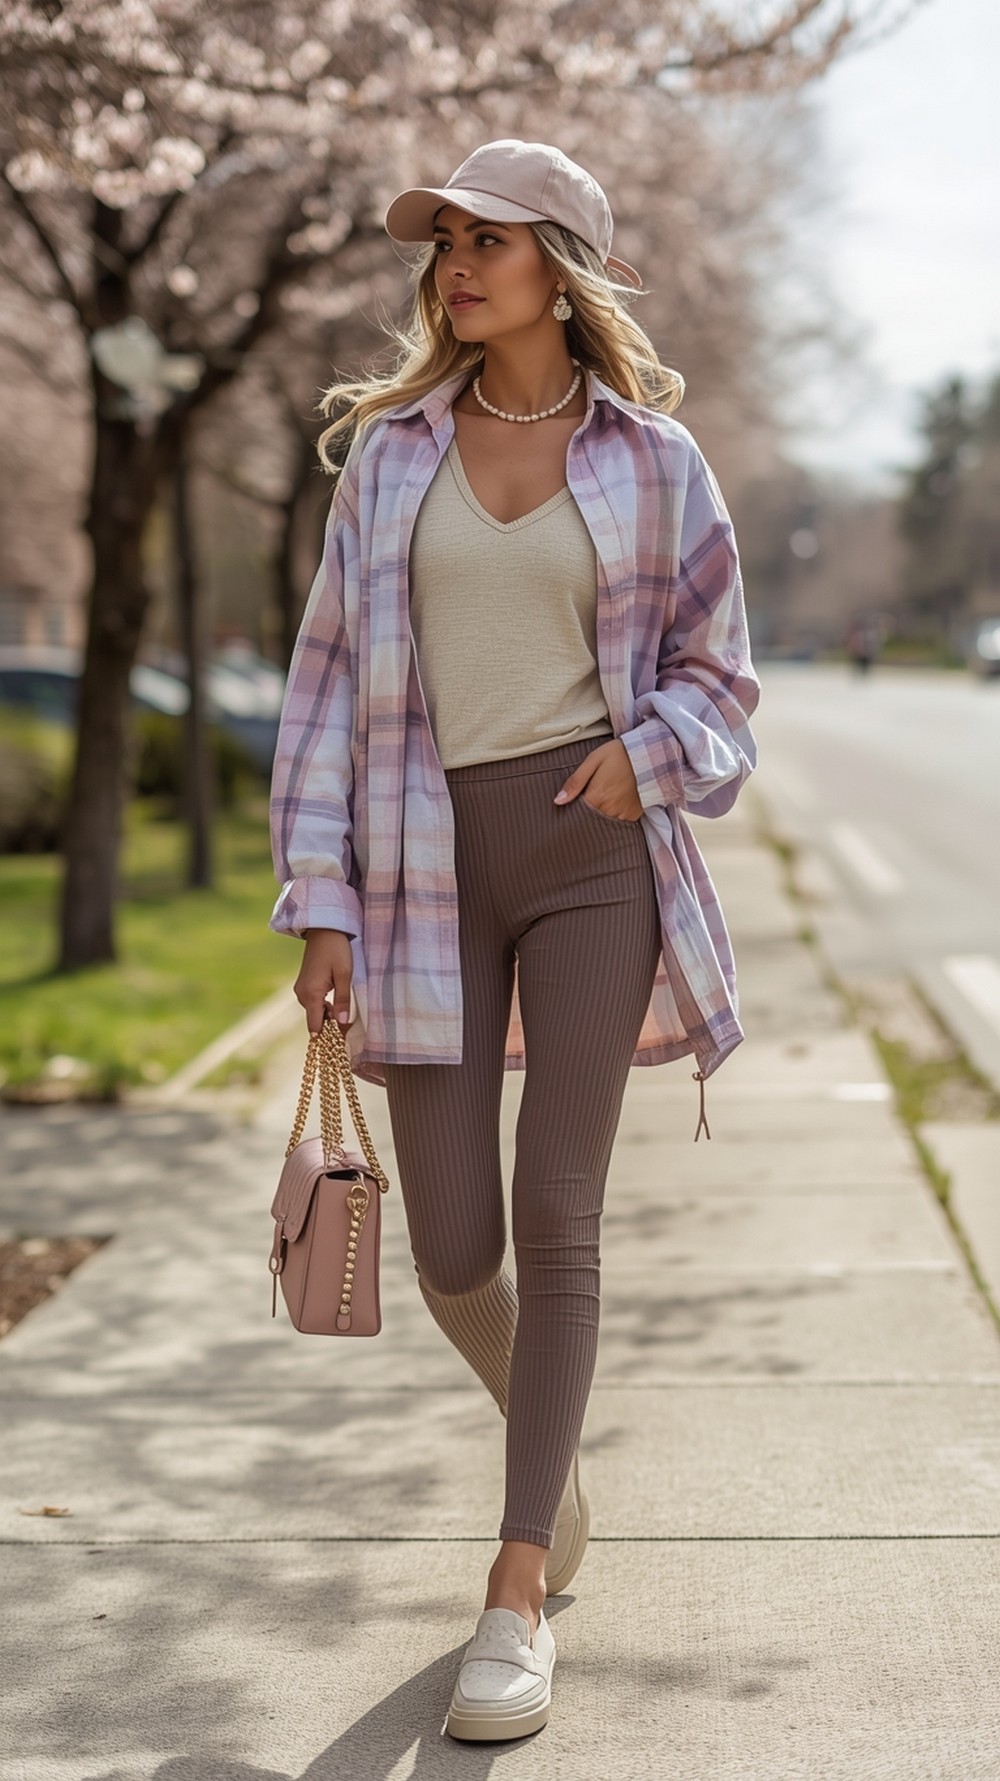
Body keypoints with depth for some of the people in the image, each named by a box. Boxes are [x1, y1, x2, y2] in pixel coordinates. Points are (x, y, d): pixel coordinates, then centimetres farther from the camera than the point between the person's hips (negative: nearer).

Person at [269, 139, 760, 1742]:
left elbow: (718, 679, 11)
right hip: (427, 860, 2)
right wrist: (320, 907, -1)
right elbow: (330, 685, 6)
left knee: (555, 1215, -10)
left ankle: (518, 1598, -2)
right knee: (453, 1250, 2)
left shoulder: (655, 460, 4)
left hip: (594, 847, -2)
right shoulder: (389, 451, 7)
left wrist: (648, 751, -11)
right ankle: (550, 1444, 35)